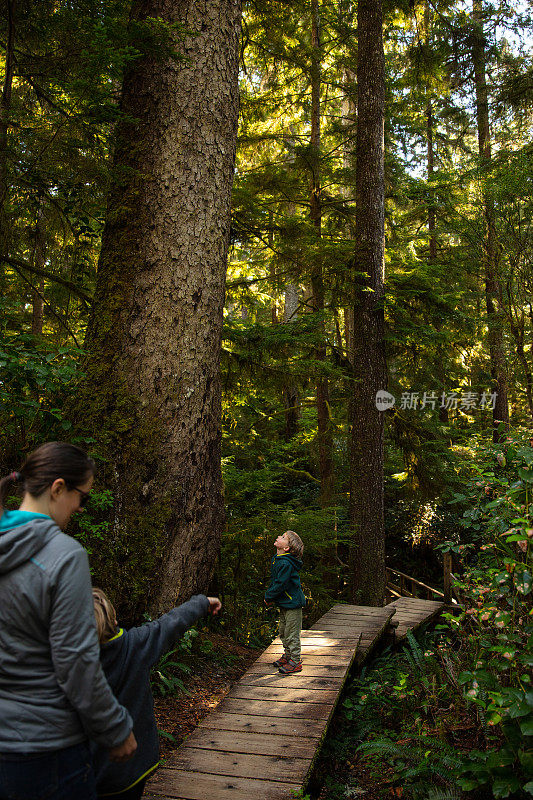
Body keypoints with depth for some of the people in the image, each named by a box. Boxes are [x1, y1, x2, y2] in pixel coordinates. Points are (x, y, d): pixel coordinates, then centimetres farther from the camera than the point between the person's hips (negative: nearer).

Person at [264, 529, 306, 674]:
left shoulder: (286, 564, -26)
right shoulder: (277, 559, 5)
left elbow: (280, 585, -24)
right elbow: (273, 580, 15)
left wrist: (269, 597, -11)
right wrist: (269, 595, 4)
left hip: (292, 604, -10)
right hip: (284, 604, 10)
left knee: (292, 635, 1)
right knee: (283, 633, 21)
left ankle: (295, 662, 13)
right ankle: (287, 656, 36)